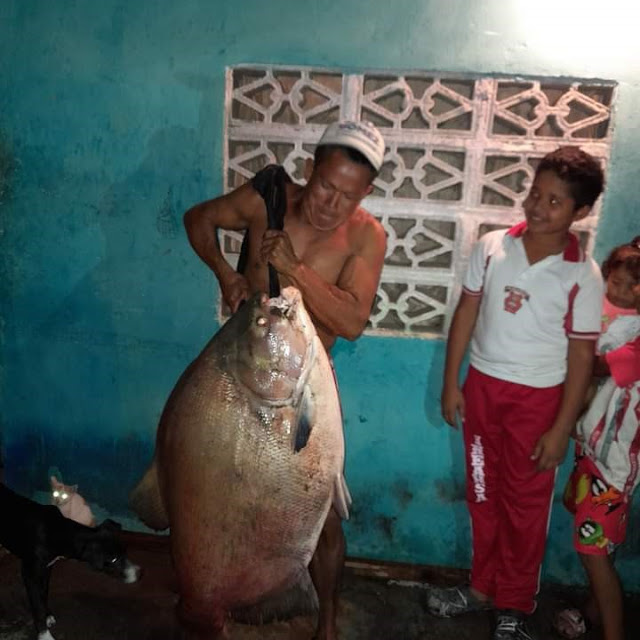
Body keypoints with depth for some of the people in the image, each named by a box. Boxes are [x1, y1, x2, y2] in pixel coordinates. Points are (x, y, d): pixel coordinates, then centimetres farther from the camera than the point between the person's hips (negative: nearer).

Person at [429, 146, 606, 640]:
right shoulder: (492, 247, -5)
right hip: (482, 386, 3)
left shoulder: (583, 275, -11)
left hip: (538, 398, -3)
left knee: (525, 504, 11)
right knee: (483, 495, 16)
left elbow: (581, 354, -8)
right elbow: (466, 313, 2)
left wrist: (562, 427, -9)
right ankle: (483, 586, 37)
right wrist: (451, 383, 1)